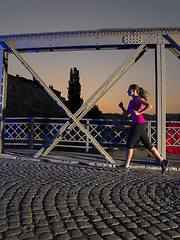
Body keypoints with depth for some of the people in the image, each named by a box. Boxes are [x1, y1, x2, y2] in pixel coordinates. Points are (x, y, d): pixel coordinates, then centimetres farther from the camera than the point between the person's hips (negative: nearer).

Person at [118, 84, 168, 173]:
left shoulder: (138, 98, -8)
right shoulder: (132, 101, 20)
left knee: (129, 144, -3)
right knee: (148, 145, 12)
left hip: (139, 124, -10)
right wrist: (121, 107, 9)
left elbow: (149, 106, -22)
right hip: (139, 124, 10)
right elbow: (127, 114, 23)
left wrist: (138, 113, -22)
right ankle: (162, 161, 16)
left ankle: (126, 165, 7)